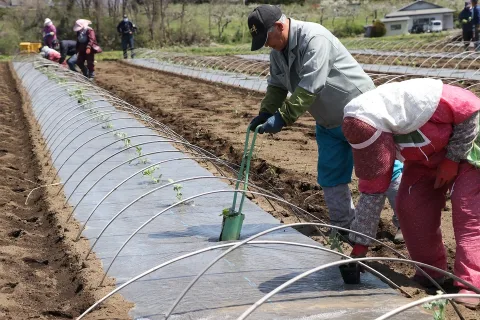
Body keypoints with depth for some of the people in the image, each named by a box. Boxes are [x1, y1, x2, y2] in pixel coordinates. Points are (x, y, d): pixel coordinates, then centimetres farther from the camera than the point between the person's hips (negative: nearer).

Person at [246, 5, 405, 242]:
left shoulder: (314, 39, -29)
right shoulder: (278, 50, -1)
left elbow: (309, 88, -35)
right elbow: (277, 85, 5)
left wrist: (282, 118, -34)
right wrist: (265, 113, -11)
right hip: (328, 123, 9)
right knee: (330, 176, 12)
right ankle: (343, 225, 25)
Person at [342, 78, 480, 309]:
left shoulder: (418, 100, -41)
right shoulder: (368, 133, -20)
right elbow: (372, 191, -14)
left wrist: (452, 160, -22)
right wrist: (359, 247, -15)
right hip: (428, 156, 6)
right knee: (409, 205, -6)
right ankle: (431, 274, 9)